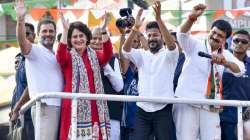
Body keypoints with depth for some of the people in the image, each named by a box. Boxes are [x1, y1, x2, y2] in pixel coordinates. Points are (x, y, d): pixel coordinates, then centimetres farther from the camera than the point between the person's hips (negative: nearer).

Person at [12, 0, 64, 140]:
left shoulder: (55, 56, 20)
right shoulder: (35, 51, -3)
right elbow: (22, 41, -24)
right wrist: (21, 19, -38)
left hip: (57, 107, 8)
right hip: (44, 107, -8)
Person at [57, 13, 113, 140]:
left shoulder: (94, 56, 14)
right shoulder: (68, 56, 6)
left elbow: (108, 54, -6)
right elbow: (60, 56, -17)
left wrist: (104, 31, -22)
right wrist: (65, 30, -27)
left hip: (93, 106, 3)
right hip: (74, 105, -3)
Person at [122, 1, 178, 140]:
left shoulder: (169, 55, 2)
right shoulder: (142, 55, 11)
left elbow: (172, 45, -20)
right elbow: (126, 49, -6)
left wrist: (159, 20, -30)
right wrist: (135, 27, -22)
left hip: (163, 110, -3)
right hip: (142, 110, 3)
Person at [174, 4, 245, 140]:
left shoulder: (225, 54, 16)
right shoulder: (195, 46, 5)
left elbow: (240, 70, -2)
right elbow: (182, 34, -15)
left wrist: (224, 62, -24)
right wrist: (192, 18, -35)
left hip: (210, 107, 4)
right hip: (187, 102, -3)